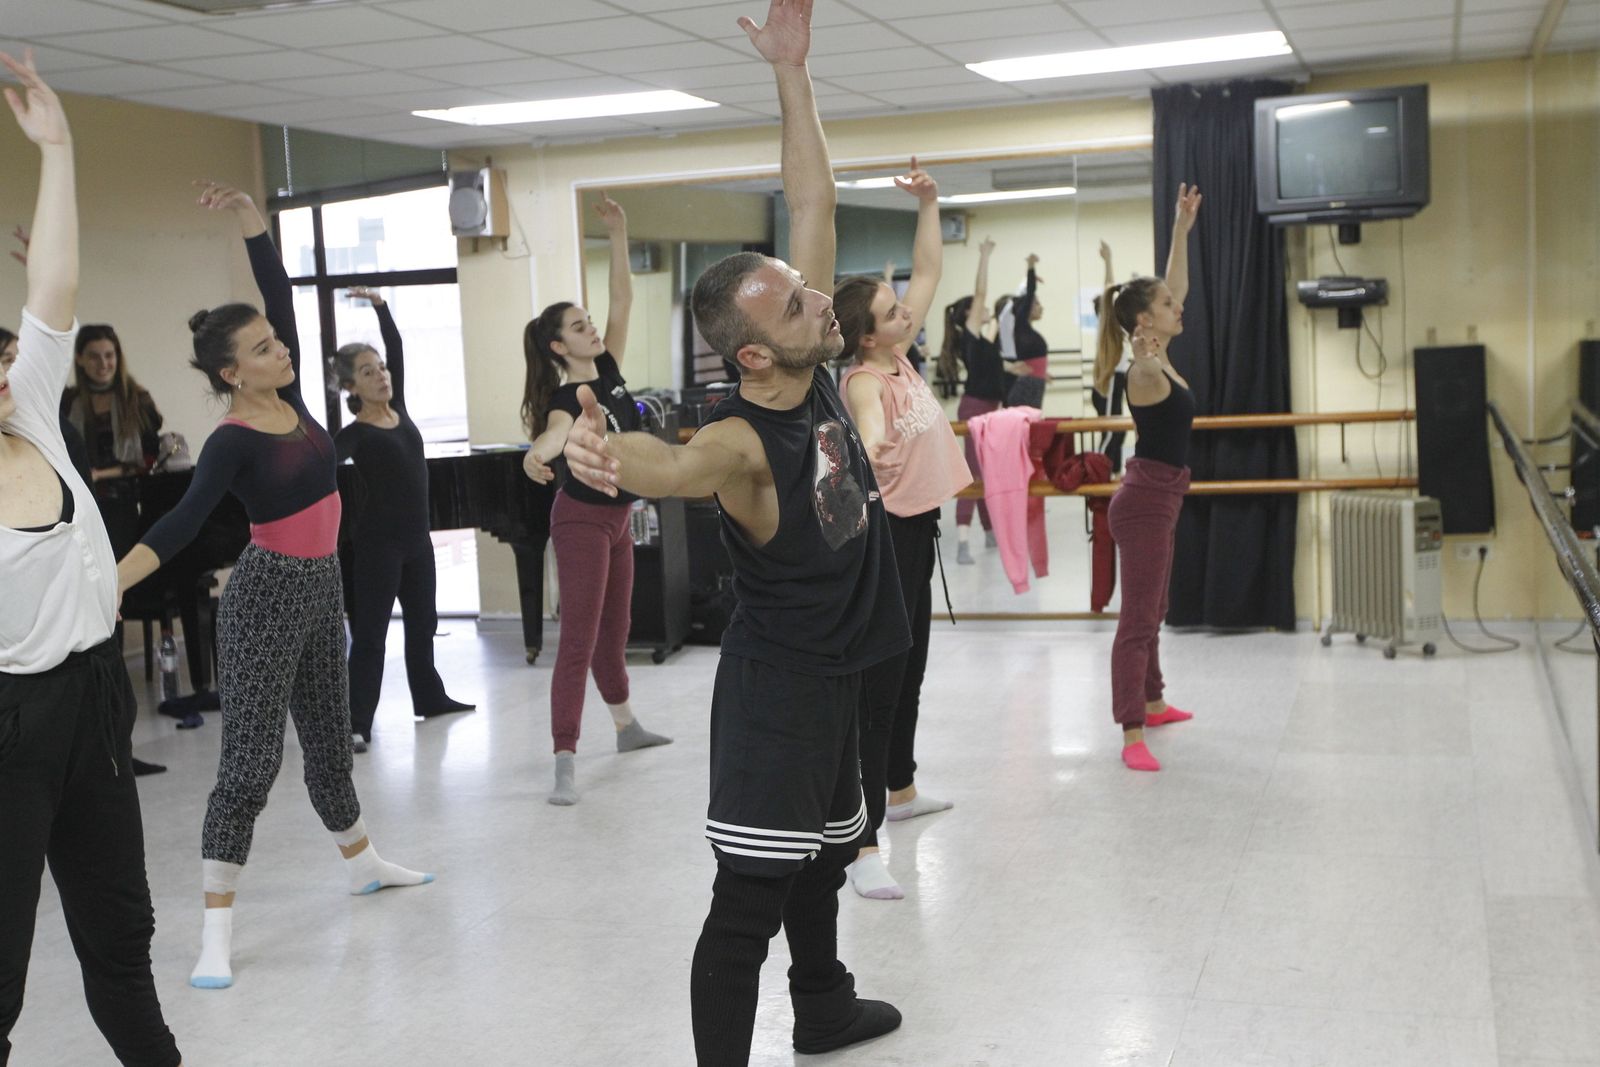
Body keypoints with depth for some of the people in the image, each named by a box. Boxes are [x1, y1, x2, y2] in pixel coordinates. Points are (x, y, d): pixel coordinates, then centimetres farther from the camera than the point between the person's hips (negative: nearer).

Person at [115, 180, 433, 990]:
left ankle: (364, 863, 40)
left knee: (329, 734, 22)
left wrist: (251, 222, -6)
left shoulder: (292, 397, 1)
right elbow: (183, 521, -27)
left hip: (322, 585, 8)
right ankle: (217, 931, -1)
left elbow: (280, 294, 2)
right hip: (267, 594, -7)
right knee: (249, 759, -7)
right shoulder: (233, 439, -18)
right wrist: (110, 583, -40)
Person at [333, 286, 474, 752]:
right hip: (379, 540, -8)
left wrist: (380, 305, 2)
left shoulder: (398, 409, 4)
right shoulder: (356, 433, -14)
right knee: (370, 631, -5)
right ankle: (357, 723, -2)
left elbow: (397, 348, 8)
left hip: (416, 537, 8)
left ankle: (430, 698, 35)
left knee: (422, 621, 20)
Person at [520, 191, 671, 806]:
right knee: (578, 641, -11)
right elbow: (554, 431, -43)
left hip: (616, 518, 8)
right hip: (581, 522, -8)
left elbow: (622, 300, 2)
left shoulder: (608, 371, 1)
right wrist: (535, 455, -66)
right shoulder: (566, 399, -21)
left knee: (615, 629, 22)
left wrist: (618, 236, -3)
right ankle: (565, 765, -12)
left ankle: (626, 727, 39)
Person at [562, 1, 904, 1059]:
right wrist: (601, 448, -75)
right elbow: (668, 465, -52)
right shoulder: (742, 439, -28)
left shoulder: (812, 368, -6)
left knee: (824, 853, 27)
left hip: (838, 672, 9)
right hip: (776, 685, -9)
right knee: (749, 902, -5)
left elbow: (812, 201, -3)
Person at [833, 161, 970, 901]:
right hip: (886, 533, -10)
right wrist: (870, 449, -67)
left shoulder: (900, 358, 3)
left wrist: (928, 206, 6)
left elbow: (928, 273, 13)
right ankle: (862, 845, -9)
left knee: (910, 668, 22)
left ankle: (899, 789, 40)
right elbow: (869, 422, -46)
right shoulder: (865, 380, -21)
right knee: (880, 681, -10)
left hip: (918, 526, 10)